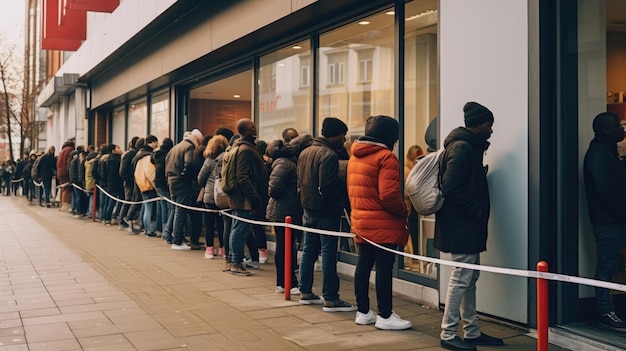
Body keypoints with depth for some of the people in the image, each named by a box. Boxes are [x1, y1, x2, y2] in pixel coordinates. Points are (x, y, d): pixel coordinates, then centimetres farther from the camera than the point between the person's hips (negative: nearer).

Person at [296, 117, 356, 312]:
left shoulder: (305, 153, 10)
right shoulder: (329, 155, -17)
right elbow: (327, 187, -23)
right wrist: (344, 202, -12)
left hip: (308, 210, 9)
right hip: (326, 213, -9)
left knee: (309, 251, 15)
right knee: (329, 254, -5)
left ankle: (305, 292, 22)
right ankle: (330, 299, -2)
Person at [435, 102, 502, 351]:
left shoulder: (469, 147, 16)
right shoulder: (462, 148, -16)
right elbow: (451, 188, -24)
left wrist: (477, 210, 9)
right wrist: (475, 209, -16)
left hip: (468, 226, 11)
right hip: (462, 226, -11)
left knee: (470, 278, 15)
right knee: (461, 278, -4)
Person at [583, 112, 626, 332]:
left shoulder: (606, 151, 18)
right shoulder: (599, 154, -14)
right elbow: (605, 190, -21)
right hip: (607, 219, -10)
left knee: (608, 264, 12)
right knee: (607, 265, -5)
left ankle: (606, 310, 18)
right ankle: (606, 312, 1)